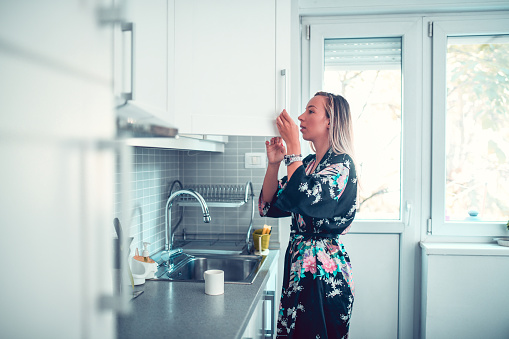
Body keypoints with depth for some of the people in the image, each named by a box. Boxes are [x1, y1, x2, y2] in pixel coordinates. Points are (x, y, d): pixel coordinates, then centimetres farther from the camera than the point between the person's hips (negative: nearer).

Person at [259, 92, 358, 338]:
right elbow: (270, 207, 8)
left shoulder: (341, 163, -12)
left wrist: (292, 146, -21)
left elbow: (305, 200, -30)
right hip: (298, 265, 8)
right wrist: (273, 164, -4)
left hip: (324, 271, -8)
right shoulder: (308, 163, 10)